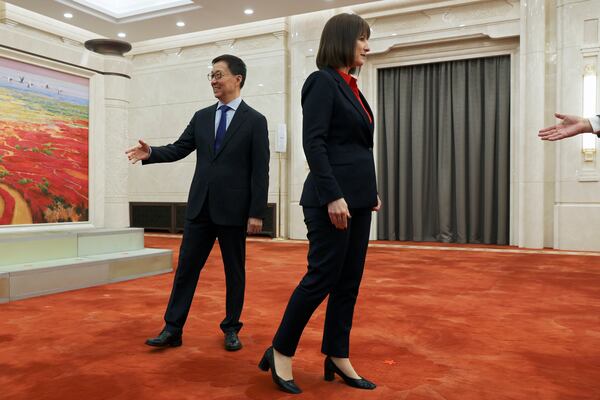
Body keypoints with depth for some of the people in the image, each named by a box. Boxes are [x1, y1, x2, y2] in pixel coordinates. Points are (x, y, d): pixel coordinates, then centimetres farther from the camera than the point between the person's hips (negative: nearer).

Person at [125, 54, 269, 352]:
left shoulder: (255, 121, -2)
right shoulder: (201, 117, 12)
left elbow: (260, 171, -7)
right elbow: (178, 149, 10)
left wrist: (257, 213, -11)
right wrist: (151, 153, -11)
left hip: (233, 209, -4)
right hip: (200, 207, 4)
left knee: (234, 271, 8)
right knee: (186, 268, 5)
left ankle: (231, 329, 22)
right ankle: (172, 330, 14)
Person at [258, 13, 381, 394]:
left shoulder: (351, 86, 18)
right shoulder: (322, 81, -8)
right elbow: (314, 143, -17)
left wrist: (371, 191, 17)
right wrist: (332, 195, -23)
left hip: (357, 197, 9)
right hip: (333, 197, -9)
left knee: (349, 281, 10)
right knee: (323, 277, -3)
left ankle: (337, 358, 21)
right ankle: (280, 353, 13)